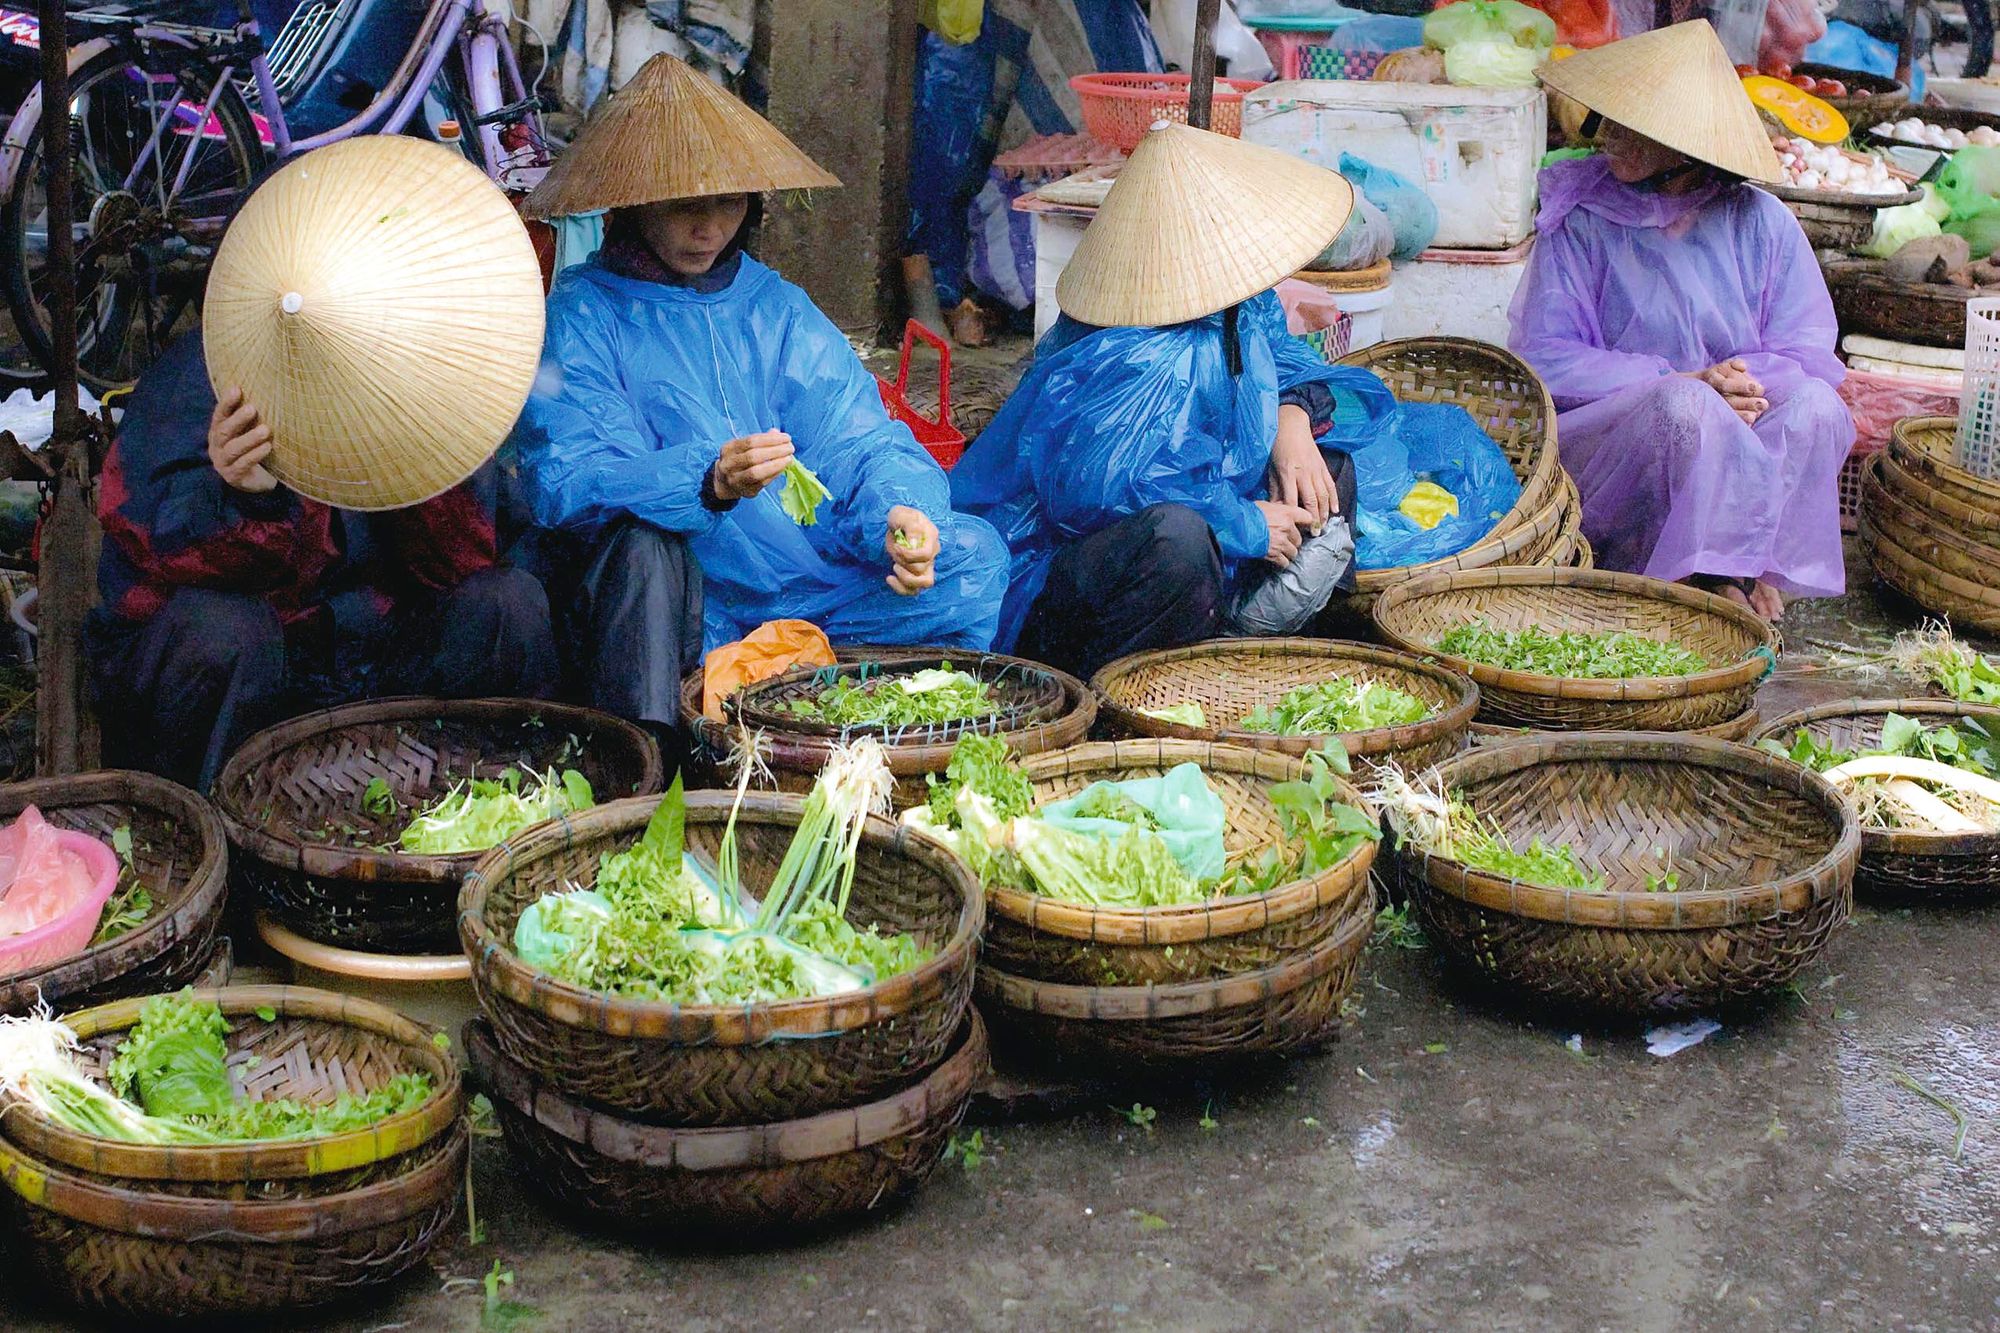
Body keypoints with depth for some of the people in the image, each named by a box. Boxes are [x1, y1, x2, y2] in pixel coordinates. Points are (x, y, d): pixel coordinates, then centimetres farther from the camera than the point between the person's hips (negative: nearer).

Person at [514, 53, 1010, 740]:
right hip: (671, 608, -4)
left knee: (973, 556, -12)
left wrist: (901, 514, -23)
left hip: (808, 592, 4)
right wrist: (708, 483, -35)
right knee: (640, 543, -34)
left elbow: (862, 440, 1)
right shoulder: (579, 317, -2)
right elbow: (564, 479, -17)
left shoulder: (777, 307, 12)